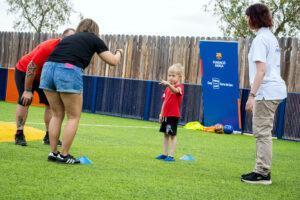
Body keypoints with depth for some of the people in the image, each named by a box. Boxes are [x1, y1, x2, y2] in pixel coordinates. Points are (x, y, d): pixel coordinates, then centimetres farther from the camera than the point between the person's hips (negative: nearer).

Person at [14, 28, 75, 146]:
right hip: (24, 71, -6)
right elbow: (31, 68, -31)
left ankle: (49, 136, 2)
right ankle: (19, 135, -11)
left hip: (44, 75, 6)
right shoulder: (48, 47, -36)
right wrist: (27, 91, -27)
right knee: (25, 101, -15)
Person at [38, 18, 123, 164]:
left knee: (57, 115, 16)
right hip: (69, 72, -6)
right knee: (73, 117, 6)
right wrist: (119, 52, 39)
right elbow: (113, 61, 19)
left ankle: (53, 153, 16)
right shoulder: (94, 39, 17)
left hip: (48, 67, 6)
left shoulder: (69, 38, 31)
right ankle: (64, 155, 6)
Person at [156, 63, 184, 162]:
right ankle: (164, 154, 20)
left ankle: (171, 155, -1)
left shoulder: (180, 87, -11)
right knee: (165, 134, 13)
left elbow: (175, 90, -37)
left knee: (172, 135, -4)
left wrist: (168, 84, -55)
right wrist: (161, 113, 14)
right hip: (166, 115, 8)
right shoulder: (167, 88, 12)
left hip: (174, 115, -8)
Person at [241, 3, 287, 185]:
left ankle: (263, 173, -4)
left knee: (262, 132, -6)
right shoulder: (271, 37, 18)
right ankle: (263, 171, 17)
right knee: (264, 132, 13)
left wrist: (252, 95, -19)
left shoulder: (260, 39, -10)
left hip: (266, 91, -10)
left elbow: (261, 70, -17)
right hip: (275, 89, 10)